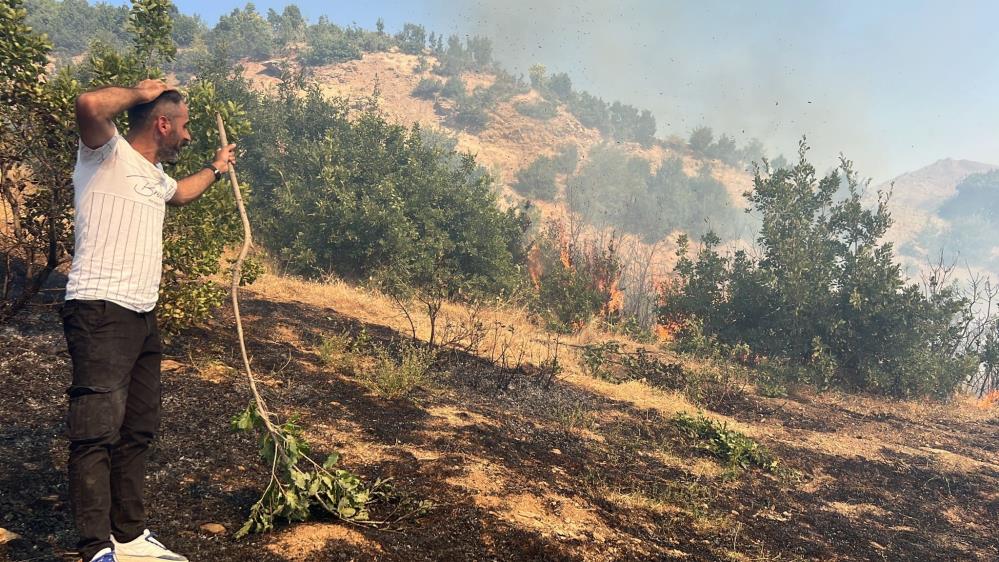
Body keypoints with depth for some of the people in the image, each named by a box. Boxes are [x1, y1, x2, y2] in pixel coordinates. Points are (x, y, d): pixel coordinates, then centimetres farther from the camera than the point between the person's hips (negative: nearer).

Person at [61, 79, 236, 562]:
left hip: (143, 317, 9)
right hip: (100, 313, -9)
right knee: (98, 431, -11)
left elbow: (180, 193, 44)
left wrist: (216, 169, 54)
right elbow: (89, 105, -28)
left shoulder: (155, 174, 20)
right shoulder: (109, 154, -5)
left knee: (137, 431, 12)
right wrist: (140, 92, -11)